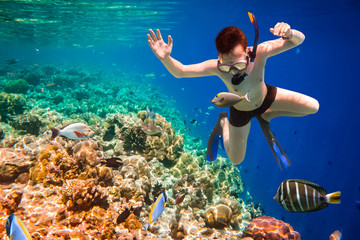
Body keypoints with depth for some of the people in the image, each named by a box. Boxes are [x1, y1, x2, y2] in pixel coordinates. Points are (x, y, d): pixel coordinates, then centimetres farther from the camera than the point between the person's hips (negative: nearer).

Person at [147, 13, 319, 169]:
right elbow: (180, 72, -30)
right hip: (241, 111, -1)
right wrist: (165, 58, -51)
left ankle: (266, 116, 17)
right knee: (236, 160, 13)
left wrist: (290, 33, -57)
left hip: (266, 98, 2)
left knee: (313, 107, -2)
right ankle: (223, 123, 38)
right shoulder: (216, 67, -38)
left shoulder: (260, 52, -37)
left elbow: (299, 40, -32)